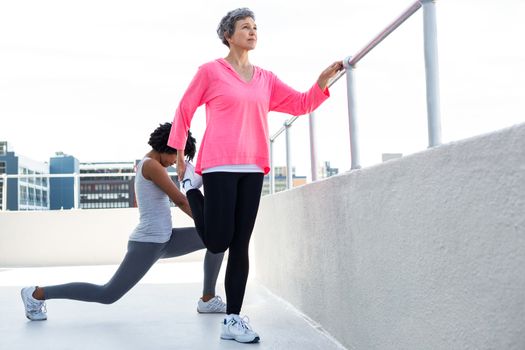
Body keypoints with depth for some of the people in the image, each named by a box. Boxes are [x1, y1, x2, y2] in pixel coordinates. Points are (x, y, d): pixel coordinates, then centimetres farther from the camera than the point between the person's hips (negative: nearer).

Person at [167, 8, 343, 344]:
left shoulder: (266, 79, 14)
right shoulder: (210, 71, 1)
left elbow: (301, 104, 10)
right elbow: (185, 110, 7)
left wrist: (324, 79, -7)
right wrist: (178, 156, 7)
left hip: (253, 169, 5)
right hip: (219, 166, -5)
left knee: (240, 245, 4)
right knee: (218, 242, -6)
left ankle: (233, 320, 10)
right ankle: (191, 183, 20)